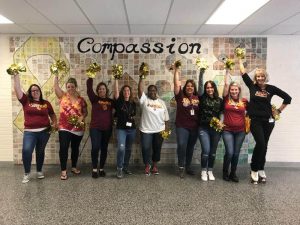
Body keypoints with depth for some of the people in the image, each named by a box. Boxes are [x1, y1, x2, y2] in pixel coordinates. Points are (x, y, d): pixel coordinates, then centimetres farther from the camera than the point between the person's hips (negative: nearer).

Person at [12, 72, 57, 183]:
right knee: (26, 150, -17)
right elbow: (17, 89, -4)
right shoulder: (26, 101, 4)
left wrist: (54, 123, 0)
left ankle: (39, 171, 30)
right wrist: (16, 75, -7)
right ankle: (27, 173, 2)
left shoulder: (46, 103, 7)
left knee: (40, 152, 12)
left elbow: (52, 115, 16)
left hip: (44, 131, 1)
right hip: (29, 131, -1)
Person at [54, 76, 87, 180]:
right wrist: (56, 76, -15)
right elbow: (56, 86, -10)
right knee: (63, 148, -7)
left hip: (78, 128, 2)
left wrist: (82, 117, -11)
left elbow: (85, 112, 8)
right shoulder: (63, 96, 2)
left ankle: (74, 167, 30)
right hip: (64, 128, -1)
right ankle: (63, 171, 2)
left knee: (75, 148, 14)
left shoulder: (81, 99, 2)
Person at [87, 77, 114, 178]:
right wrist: (90, 77, -11)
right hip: (95, 128, -3)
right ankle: (94, 169, 2)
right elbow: (89, 89, -8)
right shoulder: (95, 99, 2)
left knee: (104, 149, 9)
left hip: (107, 129, 3)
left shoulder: (111, 101, 9)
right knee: (95, 147, -14)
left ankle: (101, 169, 22)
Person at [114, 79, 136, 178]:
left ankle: (125, 167, 26)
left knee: (128, 149, 12)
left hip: (132, 129, 4)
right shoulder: (119, 102, -3)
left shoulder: (133, 104, 7)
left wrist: (132, 119, 2)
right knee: (121, 148, -18)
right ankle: (119, 169, -5)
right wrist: (116, 79, -20)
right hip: (121, 129, -4)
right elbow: (116, 91, -17)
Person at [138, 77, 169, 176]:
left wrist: (166, 129, 3)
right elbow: (140, 89, -15)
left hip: (159, 130, 3)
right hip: (146, 130, -2)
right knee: (146, 148, -2)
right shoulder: (144, 99, 0)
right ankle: (147, 165, 20)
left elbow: (166, 117, 8)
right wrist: (142, 78, -20)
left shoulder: (161, 102, 8)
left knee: (157, 149, 10)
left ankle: (154, 166, 27)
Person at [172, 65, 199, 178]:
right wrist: (176, 71, -9)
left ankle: (188, 167, 30)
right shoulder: (180, 96, -4)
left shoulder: (198, 98, 6)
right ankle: (181, 168, 1)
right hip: (182, 126, -3)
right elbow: (176, 84, -9)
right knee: (182, 146, -15)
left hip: (194, 127, 4)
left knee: (190, 148, 14)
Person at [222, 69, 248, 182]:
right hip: (228, 131, -2)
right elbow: (226, 84, -6)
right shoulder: (226, 99, -2)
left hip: (240, 131, 2)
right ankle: (225, 172, 15)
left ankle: (233, 173, 25)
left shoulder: (244, 101, 2)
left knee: (236, 153, 8)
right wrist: (227, 71, -2)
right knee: (229, 152, -8)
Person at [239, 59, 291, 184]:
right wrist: (240, 60, 9)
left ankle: (261, 169, 23)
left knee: (264, 145, 9)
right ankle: (254, 170, 1)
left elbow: (287, 98, 8)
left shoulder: (271, 88, 1)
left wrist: (279, 110, 5)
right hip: (255, 120, -2)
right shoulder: (252, 86, 0)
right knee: (260, 144, -13)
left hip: (268, 120, 2)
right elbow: (243, 73, 2)